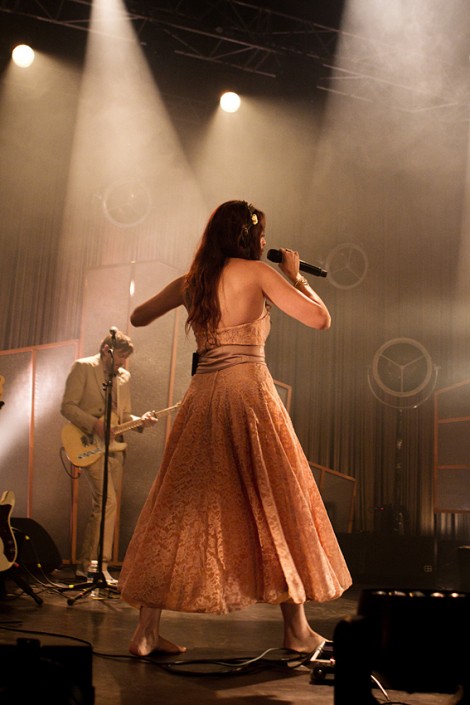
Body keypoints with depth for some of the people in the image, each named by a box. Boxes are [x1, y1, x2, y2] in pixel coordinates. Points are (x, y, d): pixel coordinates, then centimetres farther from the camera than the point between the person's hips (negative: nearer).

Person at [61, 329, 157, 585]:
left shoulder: (124, 376, 15)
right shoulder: (83, 367, -4)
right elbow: (67, 406, -10)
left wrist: (140, 421, -3)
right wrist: (95, 425, -21)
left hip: (114, 447, 7)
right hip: (91, 446, -7)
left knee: (102, 507, 7)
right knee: (107, 502, -16)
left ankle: (86, 565, 15)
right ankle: (99, 564, -9)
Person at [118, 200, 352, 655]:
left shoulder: (189, 283, 12)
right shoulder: (256, 272, -2)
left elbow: (137, 318, 27)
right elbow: (320, 319, -6)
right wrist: (295, 276, 10)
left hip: (201, 396, 5)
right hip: (249, 392, -5)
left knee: (181, 505, 8)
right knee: (276, 504, 7)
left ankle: (146, 631, 8)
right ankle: (297, 628, 17)